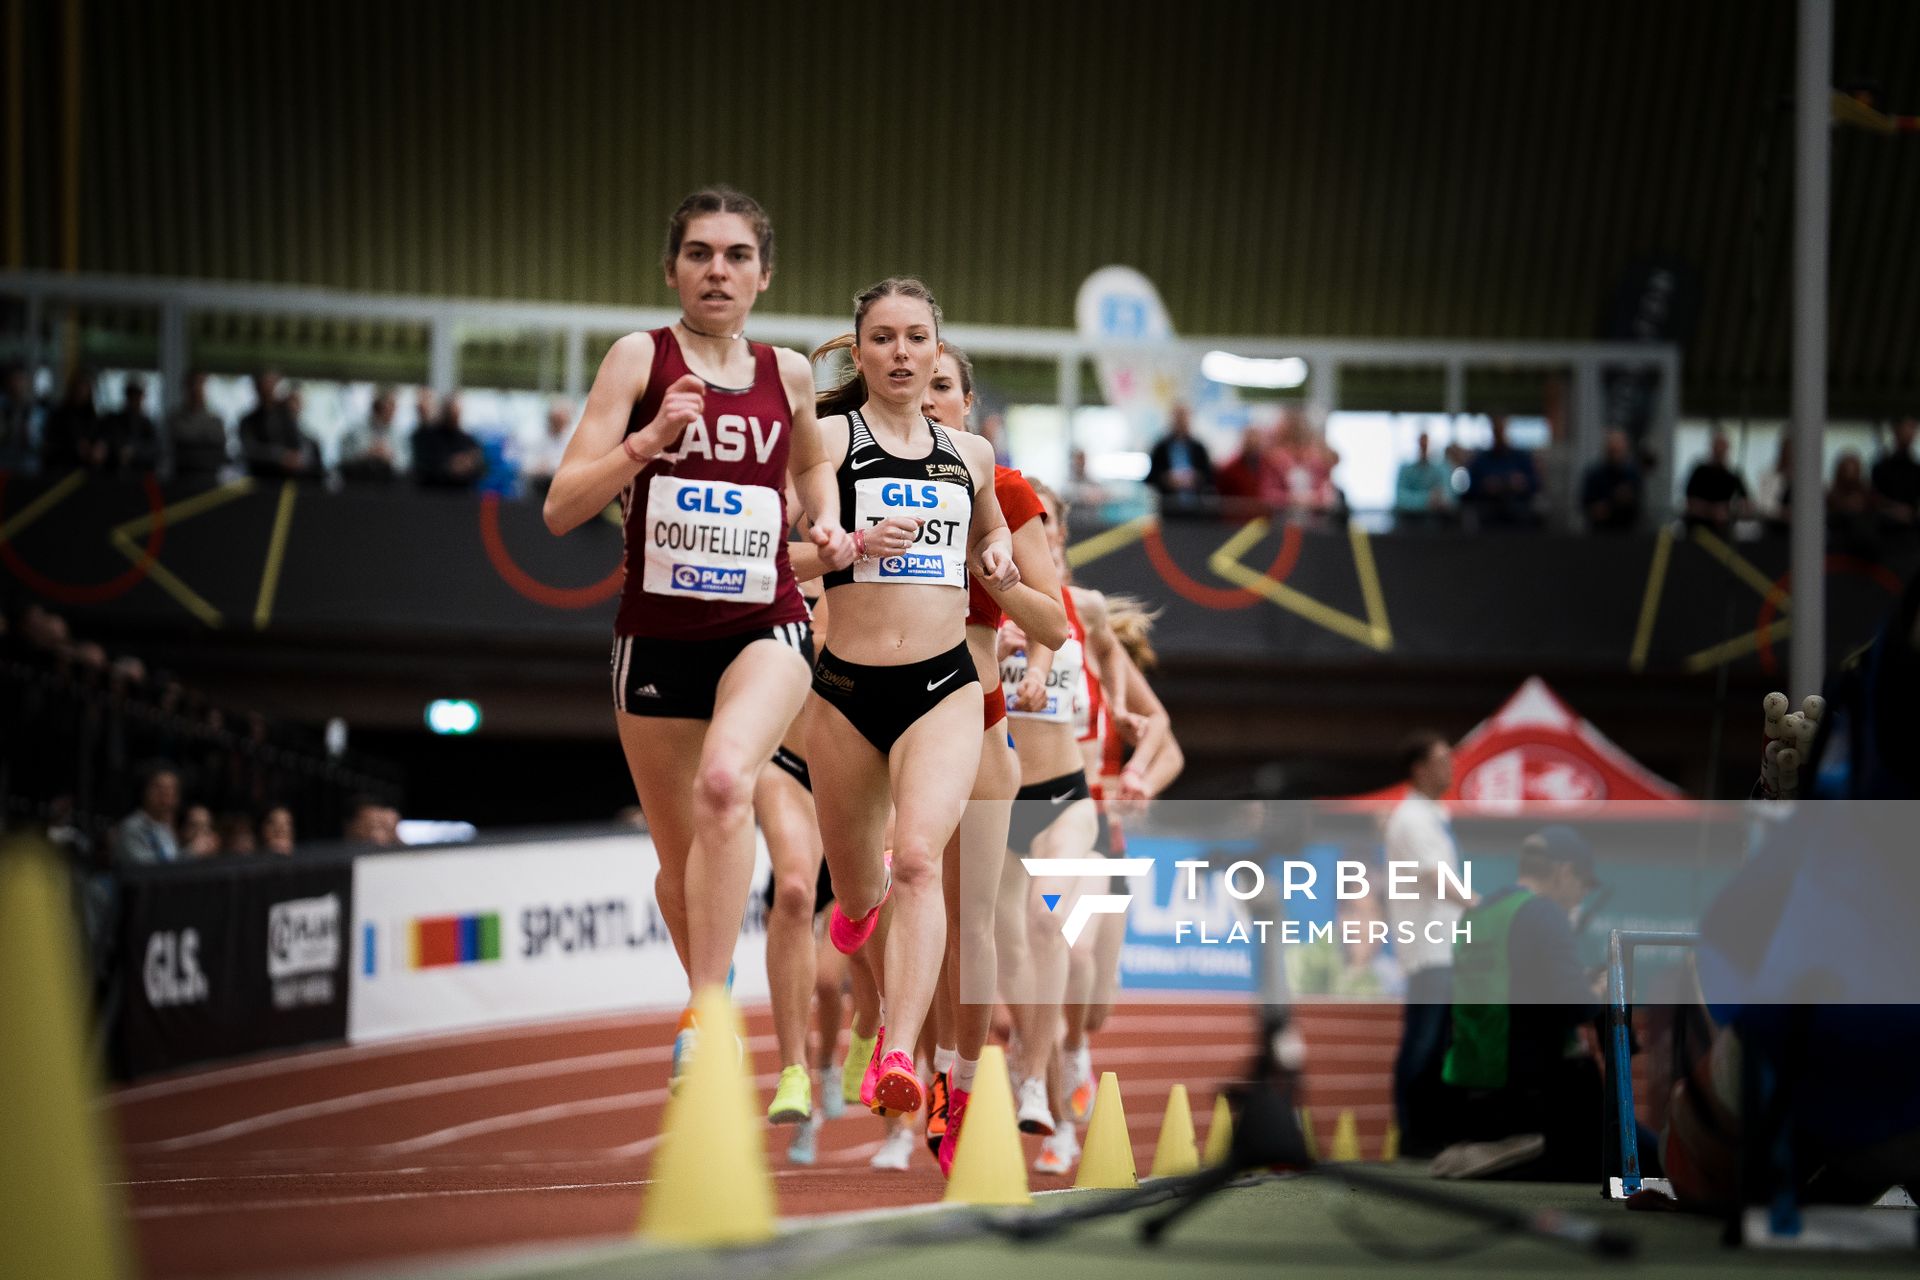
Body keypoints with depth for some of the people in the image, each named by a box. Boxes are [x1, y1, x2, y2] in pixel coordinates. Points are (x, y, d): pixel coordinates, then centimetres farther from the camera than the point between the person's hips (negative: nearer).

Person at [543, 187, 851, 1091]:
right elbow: (561, 509, -9)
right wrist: (647, 441, -24)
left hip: (763, 627, 0)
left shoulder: (788, 373, 6)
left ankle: (705, 1013, -31)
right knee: (678, 858, 10)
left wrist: (828, 526, 9)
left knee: (725, 781, -30)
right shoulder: (641, 358, -3)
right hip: (658, 634, 0)